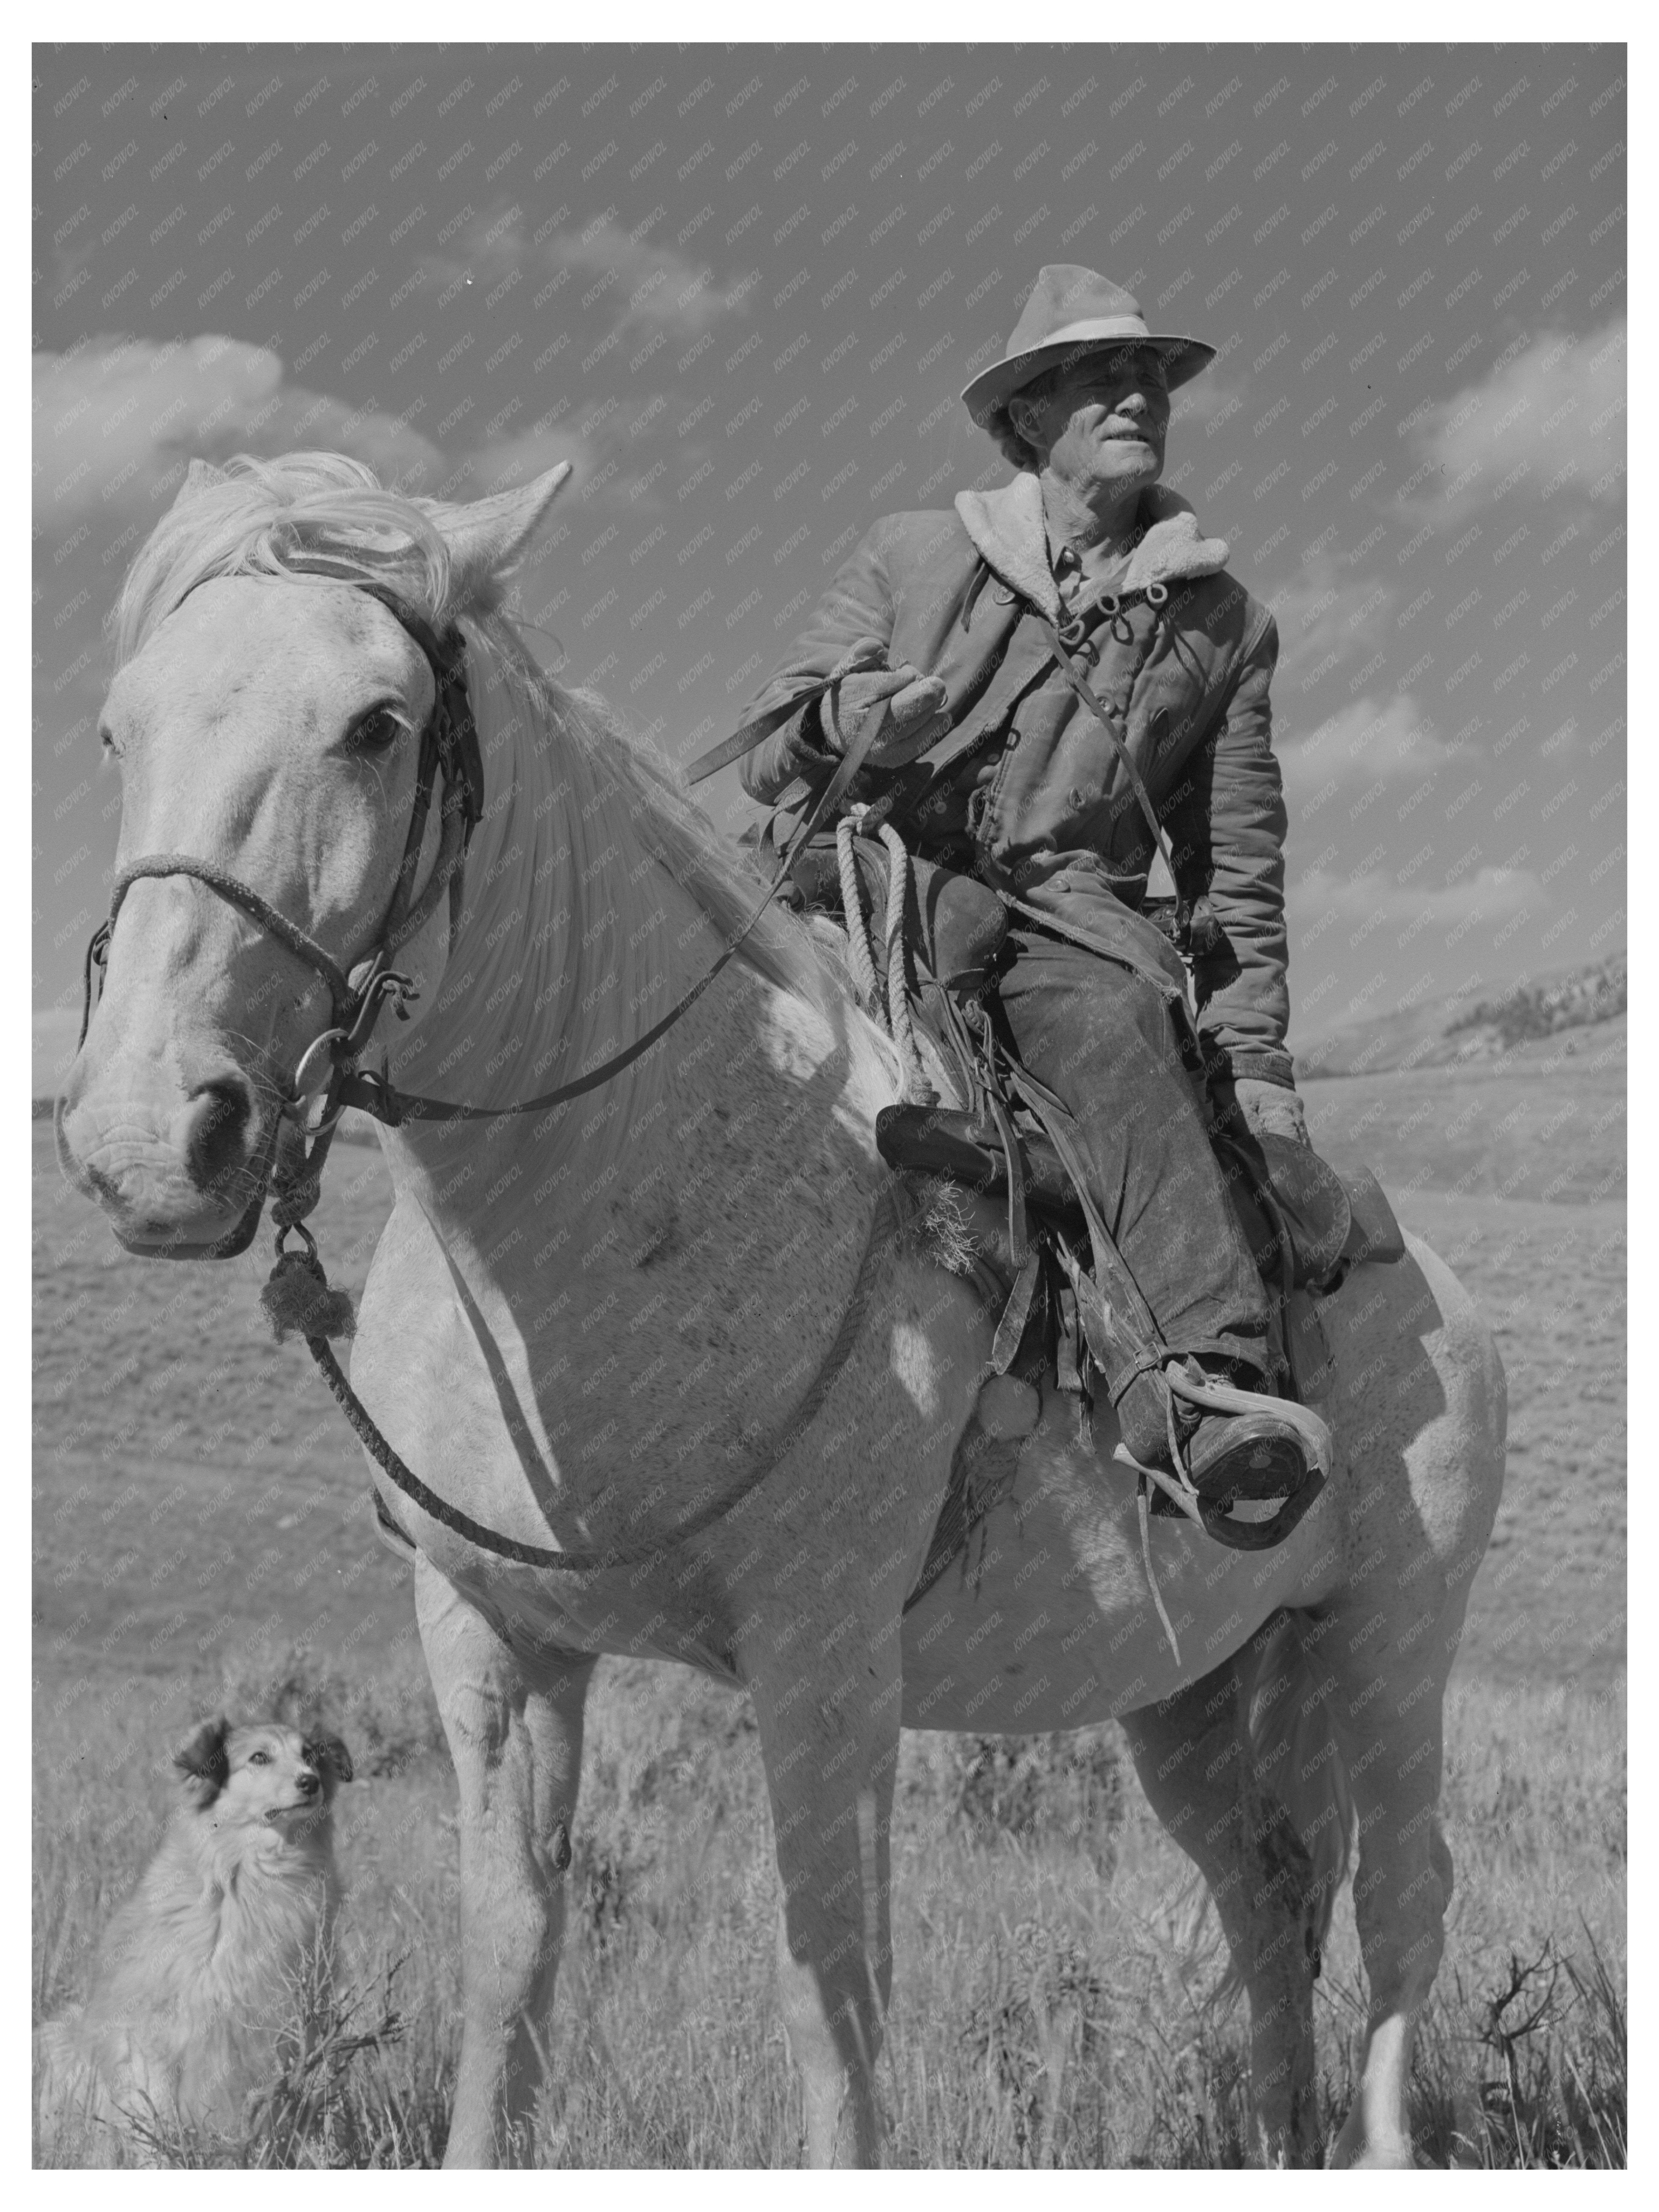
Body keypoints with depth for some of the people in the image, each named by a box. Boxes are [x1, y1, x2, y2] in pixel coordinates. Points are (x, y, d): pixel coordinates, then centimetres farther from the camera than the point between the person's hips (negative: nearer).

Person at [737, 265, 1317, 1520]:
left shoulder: (1223, 624, 17)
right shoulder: (913, 559, 14)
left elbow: (1240, 871, 21)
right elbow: (765, 761, 12)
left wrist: (1254, 1059, 13)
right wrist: (849, 722, -12)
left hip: (1072, 919, -2)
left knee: (1117, 1023, -35)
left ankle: (1205, 1379, -53)